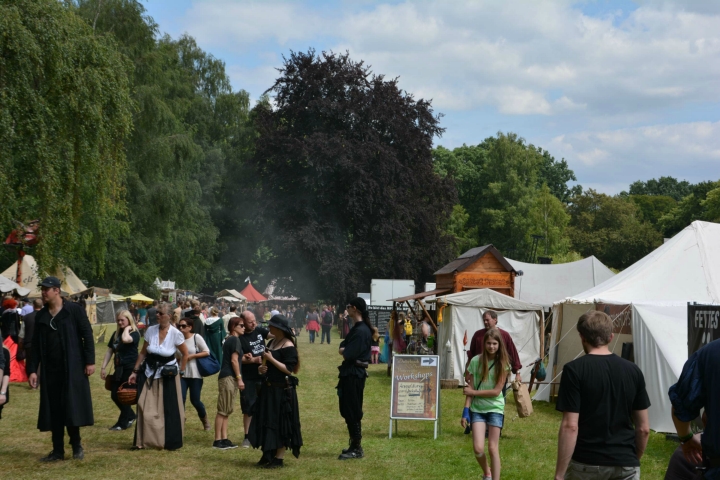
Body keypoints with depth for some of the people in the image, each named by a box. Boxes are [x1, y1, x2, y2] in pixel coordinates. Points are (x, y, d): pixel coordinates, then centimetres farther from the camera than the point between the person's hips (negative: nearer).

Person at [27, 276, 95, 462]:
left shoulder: (74, 310, -5)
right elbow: (36, 345, 11)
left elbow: (87, 335, -5)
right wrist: (32, 370, 5)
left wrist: (90, 361, -11)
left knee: (72, 407, -3)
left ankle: (76, 445, 13)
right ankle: (58, 450, 12)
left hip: (73, 368, -4)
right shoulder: (41, 316, 9)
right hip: (50, 370, 5)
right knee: (54, 410, 5)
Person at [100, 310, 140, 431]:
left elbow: (125, 339, -34)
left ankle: (122, 423, 12)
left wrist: (127, 329, -17)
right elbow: (109, 351, 11)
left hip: (130, 369, -7)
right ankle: (130, 416, 28)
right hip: (119, 369, 7)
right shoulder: (116, 333, 10)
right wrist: (103, 367, 6)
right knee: (115, 395, 9)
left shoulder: (134, 333, -10)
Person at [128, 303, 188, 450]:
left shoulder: (176, 334, -12)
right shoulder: (150, 331, -5)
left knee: (169, 409, 4)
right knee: (146, 408, 0)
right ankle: (142, 441, 7)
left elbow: (185, 354, 1)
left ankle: (171, 442, 16)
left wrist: (181, 372, 2)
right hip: (150, 373, 2)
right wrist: (135, 372, 3)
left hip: (168, 375, -2)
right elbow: (143, 353, 4)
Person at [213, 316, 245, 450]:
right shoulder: (235, 340, -10)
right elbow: (234, 360, -16)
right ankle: (217, 440, -4)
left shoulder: (229, 339, 18)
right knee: (223, 411, -7)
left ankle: (224, 439, 14)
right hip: (229, 377, -10)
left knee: (226, 410, 11)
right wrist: (239, 378, -15)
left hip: (227, 377, 10)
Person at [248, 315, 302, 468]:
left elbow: (289, 369, -21)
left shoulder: (288, 346, -15)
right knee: (266, 421, 12)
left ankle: (279, 457, 5)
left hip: (282, 390, -9)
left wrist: (271, 359, -20)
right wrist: (261, 368, 2)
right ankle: (268, 454, 22)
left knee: (280, 423, -2)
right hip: (268, 388, 9)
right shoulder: (272, 342, 12)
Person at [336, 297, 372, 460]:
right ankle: (354, 445, 24)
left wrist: (344, 351, -1)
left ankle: (357, 448, 2)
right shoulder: (357, 328, 14)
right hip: (350, 372, 10)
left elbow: (348, 354, -21)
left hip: (354, 374, -10)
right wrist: (344, 350, -7)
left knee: (352, 411, -4)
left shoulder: (361, 331, -18)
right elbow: (342, 348, 13)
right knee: (348, 410, 15)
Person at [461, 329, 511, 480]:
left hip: (495, 409, -1)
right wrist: (466, 411, -6)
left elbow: (496, 391, -11)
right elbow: (470, 389, -1)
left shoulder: (503, 364, -7)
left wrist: (474, 392, -9)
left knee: (493, 448, -1)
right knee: (478, 448, -6)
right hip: (477, 409, 1)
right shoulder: (475, 361, -3)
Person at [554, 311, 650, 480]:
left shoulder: (575, 370, -9)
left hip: (585, 464, -3)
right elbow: (643, 428, 7)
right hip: (626, 465, 3)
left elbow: (570, 426, -15)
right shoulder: (633, 370, 4)